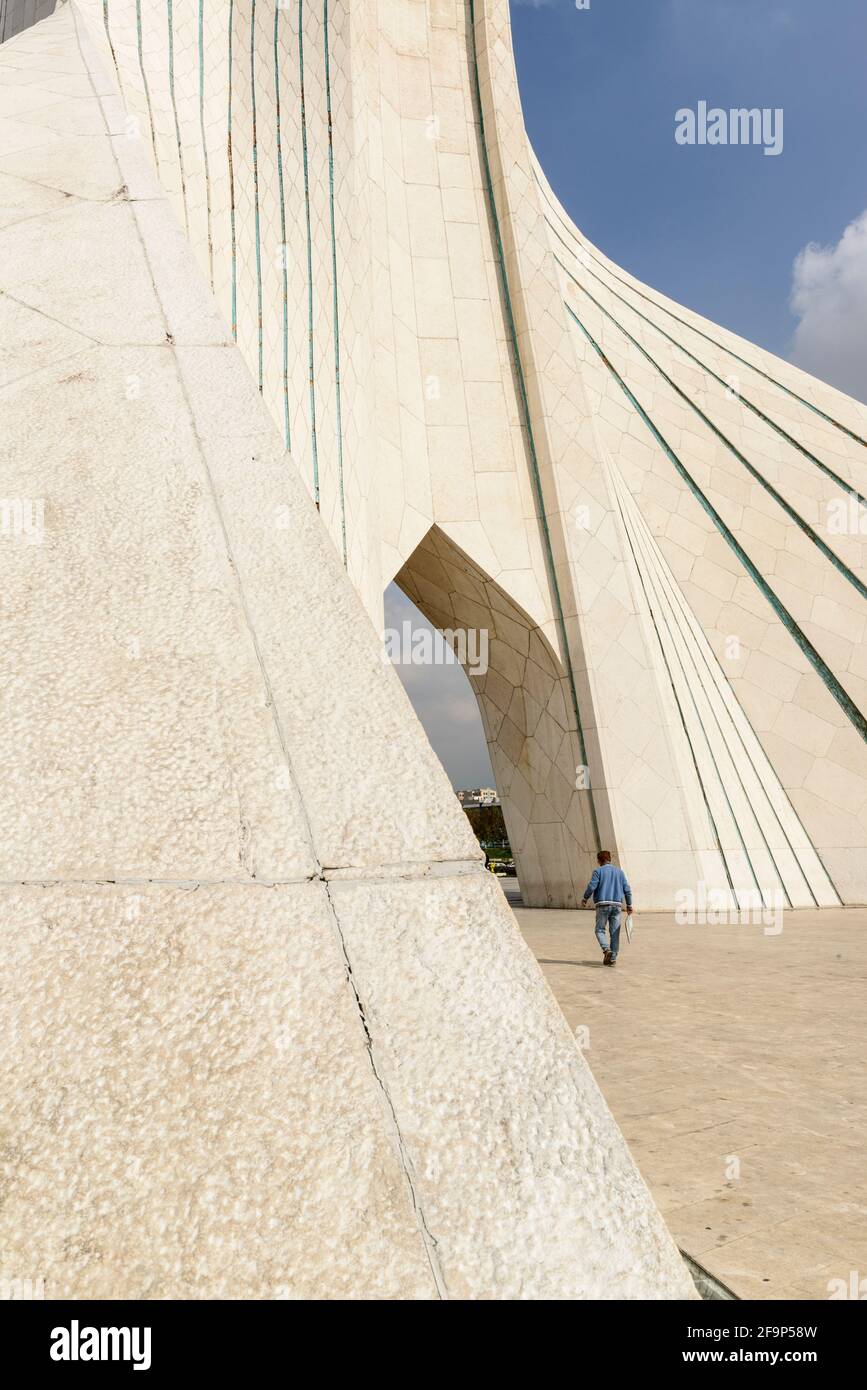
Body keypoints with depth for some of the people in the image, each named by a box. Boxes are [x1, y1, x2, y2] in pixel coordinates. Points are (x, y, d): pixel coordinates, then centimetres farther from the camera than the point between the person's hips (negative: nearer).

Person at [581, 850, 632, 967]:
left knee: (600, 930, 6)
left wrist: (585, 899, 4)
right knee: (614, 932, 7)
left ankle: (606, 949, -17)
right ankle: (613, 958, 5)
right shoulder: (619, 871, 12)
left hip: (603, 904, -3)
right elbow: (627, 889, 8)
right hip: (616, 905, 3)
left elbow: (591, 886, -10)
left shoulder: (598, 871, 0)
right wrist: (629, 905, 14)